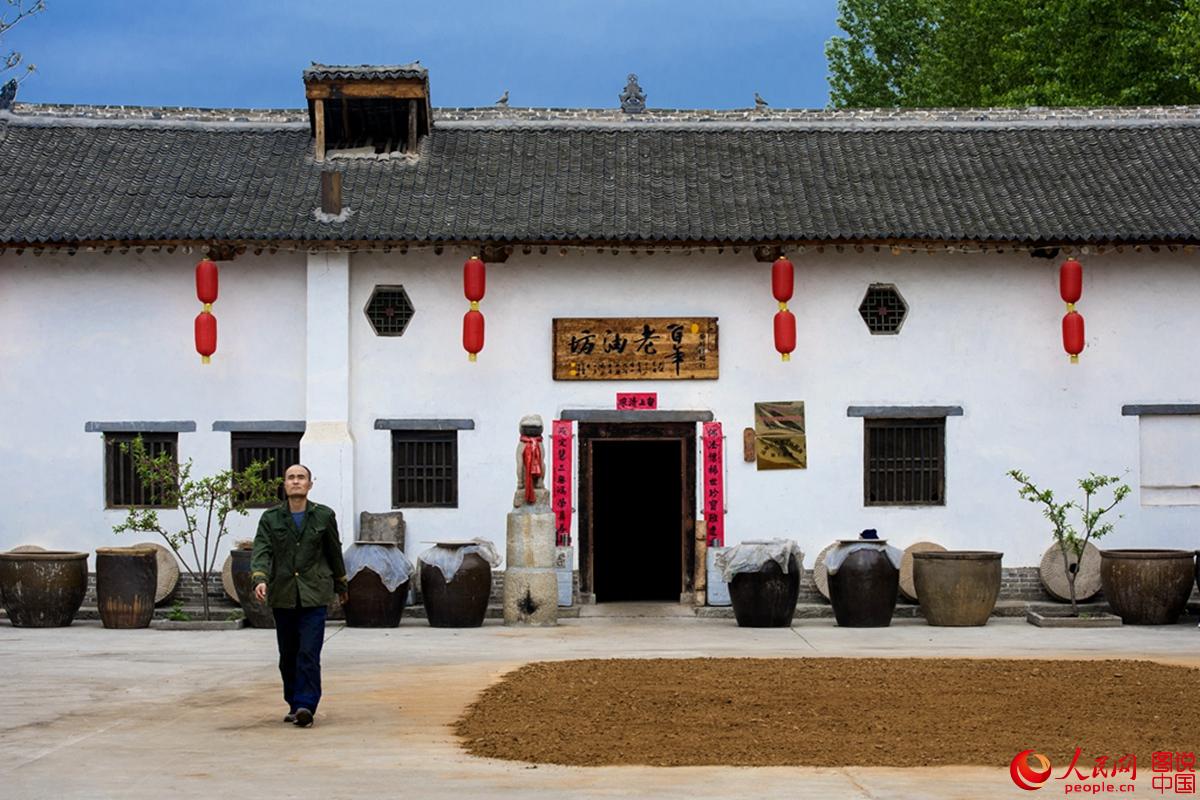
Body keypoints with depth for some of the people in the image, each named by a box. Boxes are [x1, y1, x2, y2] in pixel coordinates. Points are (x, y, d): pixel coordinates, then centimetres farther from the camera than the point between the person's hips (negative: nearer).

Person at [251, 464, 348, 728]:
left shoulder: (324, 516, 4)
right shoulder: (271, 518, 4)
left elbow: (334, 553, 14)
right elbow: (261, 551, -9)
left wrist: (341, 585, 21)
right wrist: (260, 579, -26)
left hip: (314, 596, -2)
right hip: (283, 597, 2)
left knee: (309, 653, -13)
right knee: (288, 656, 9)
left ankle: (306, 707, -16)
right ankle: (294, 705, 22)